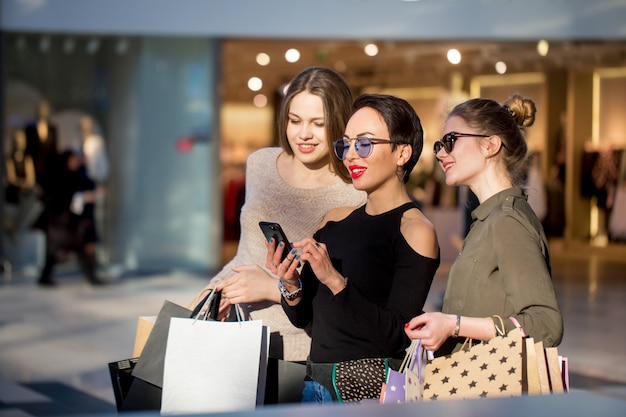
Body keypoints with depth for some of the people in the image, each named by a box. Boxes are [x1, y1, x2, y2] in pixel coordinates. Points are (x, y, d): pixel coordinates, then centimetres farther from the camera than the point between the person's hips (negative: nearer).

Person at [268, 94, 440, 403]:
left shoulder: (416, 231, -8)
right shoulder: (335, 220, 9)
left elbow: (395, 336, -15)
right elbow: (303, 317, 12)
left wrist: (336, 281, -23)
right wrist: (291, 286, -7)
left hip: (372, 388, -5)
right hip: (318, 382, 5)